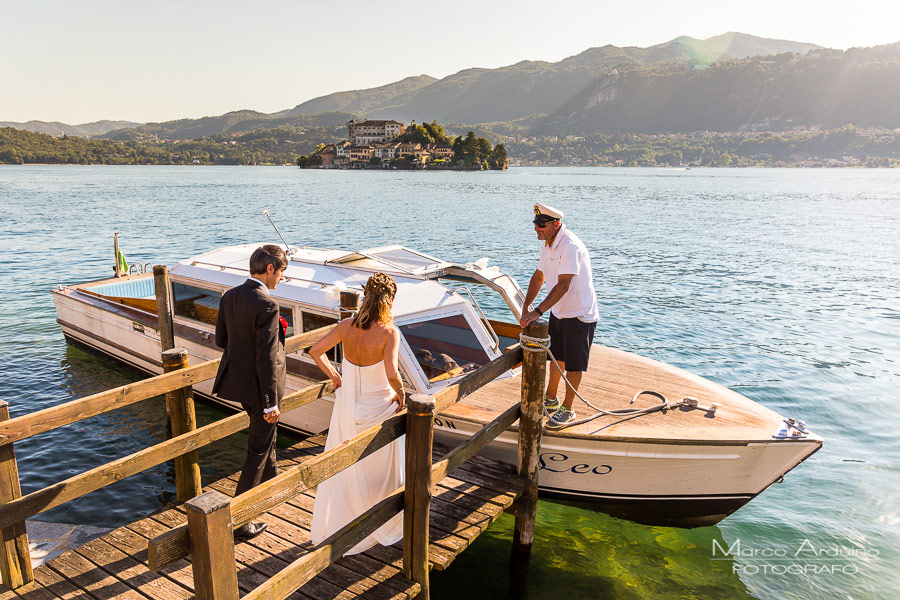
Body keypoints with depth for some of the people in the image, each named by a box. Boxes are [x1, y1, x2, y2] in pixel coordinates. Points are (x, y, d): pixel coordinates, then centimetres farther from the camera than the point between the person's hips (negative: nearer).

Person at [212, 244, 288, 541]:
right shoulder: (267, 305, -25)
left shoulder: (229, 296, 0)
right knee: (258, 450, 6)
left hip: (236, 377, 9)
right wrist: (271, 403, -19)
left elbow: (221, 339, 9)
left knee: (266, 433, 30)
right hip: (258, 385, -9)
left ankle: (270, 482, 53)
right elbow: (266, 358, -25)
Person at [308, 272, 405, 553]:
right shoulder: (389, 332, -22)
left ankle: (330, 528, 35)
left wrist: (334, 376, 9)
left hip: (347, 405, 4)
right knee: (380, 467, 17)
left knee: (341, 467, 20)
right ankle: (386, 526, 37)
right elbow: (392, 374, -32)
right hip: (378, 407, -4)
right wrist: (400, 394, -13)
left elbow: (315, 350, -1)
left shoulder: (347, 326, -7)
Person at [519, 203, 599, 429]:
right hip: (558, 312, 9)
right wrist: (526, 308, 8)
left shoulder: (571, 246, -27)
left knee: (574, 364, 4)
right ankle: (550, 399, 37)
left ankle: (567, 409, 18)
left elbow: (562, 286, -33)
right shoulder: (548, 244, 3)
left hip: (580, 315, -8)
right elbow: (539, 276, 12)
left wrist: (537, 312, -36)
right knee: (556, 357, 20)